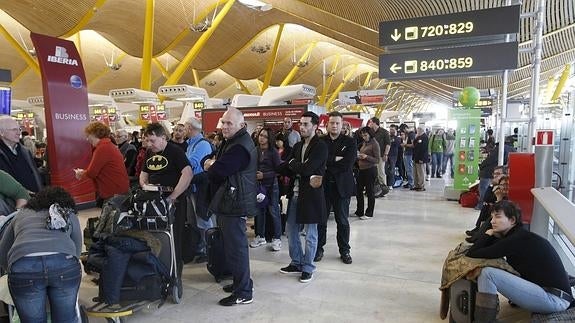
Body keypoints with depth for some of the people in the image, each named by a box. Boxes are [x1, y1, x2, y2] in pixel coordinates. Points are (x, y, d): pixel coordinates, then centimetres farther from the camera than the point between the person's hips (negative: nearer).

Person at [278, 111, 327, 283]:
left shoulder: (321, 146, -11)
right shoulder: (298, 146, 11)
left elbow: (306, 169, -23)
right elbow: (285, 168, 3)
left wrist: (292, 163, -4)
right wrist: (300, 169, -14)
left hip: (311, 194, -7)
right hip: (295, 193, 7)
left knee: (310, 234, 6)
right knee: (291, 230, 15)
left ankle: (307, 268, 22)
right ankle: (296, 263, 32)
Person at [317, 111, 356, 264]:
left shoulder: (349, 142, -1)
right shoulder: (320, 141, 4)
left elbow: (348, 164, -13)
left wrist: (327, 167, -12)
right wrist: (336, 159, -18)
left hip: (342, 186, -1)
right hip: (323, 186, 1)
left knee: (342, 221, 11)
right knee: (321, 220, 9)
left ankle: (344, 250, 25)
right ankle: (319, 249, 24)